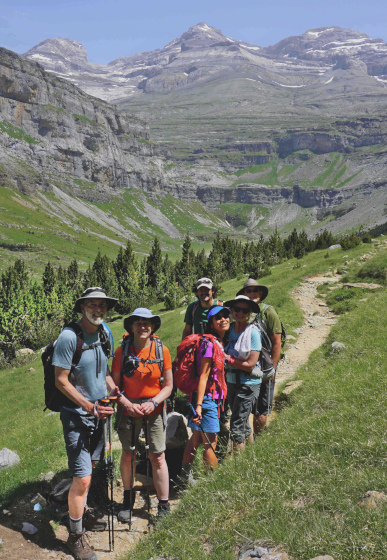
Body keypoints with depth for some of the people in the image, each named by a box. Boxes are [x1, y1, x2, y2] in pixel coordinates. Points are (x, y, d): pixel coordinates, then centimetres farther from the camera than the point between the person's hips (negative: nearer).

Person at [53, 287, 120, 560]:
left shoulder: (104, 331, 4)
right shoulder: (69, 336, -20)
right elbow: (61, 381, -18)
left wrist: (113, 387, 2)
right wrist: (88, 406, -23)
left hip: (99, 411, 7)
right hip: (77, 415, -7)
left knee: (90, 466, 21)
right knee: (82, 478, -6)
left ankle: (81, 511, 43)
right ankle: (76, 536, 12)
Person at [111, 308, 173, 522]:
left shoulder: (162, 350, -5)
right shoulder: (122, 351, -4)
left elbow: (168, 386, 0)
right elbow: (114, 384, 1)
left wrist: (153, 403, -15)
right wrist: (127, 404, -14)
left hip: (154, 412, -1)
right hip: (129, 411, 1)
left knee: (158, 458, 1)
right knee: (128, 455, 11)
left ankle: (164, 507, 14)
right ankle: (128, 499, 33)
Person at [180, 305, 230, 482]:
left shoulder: (222, 342, 11)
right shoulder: (209, 344, -16)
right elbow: (203, 376, -19)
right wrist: (199, 405, -23)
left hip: (215, 399, 9)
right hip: (207, 398, -9)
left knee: (197, 438, 17)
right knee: (211, 442, 0)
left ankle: (184, 476, 29)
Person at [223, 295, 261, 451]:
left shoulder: (253, 332, -13)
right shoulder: (229, 329, 4)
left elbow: (251, 364, -17)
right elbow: (222, 353, 16)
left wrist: (228, 359, -14)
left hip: (248, 383, -6)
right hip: (230, 381, 6)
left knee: (237, 423, -6)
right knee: (242, 421, 19)